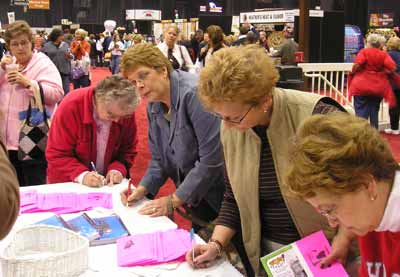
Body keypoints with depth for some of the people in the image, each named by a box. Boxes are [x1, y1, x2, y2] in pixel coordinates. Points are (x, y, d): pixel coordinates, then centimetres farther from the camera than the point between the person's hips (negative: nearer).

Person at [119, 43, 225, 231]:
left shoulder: (194, 94, -23)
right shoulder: (153, 106, 4)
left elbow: (212, 159, -26)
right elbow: (159, 159, 12)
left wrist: (174, 200, -19)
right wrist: (142, 189, -6)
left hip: (220, 200, -7)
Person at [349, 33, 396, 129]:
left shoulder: (364, 51, -5)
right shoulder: (384, 54, 1)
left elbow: (357, 64, -20)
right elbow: (392, 68, -11)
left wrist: (353, 72, -2)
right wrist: (382, 72, 6)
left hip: (362, 85, -3)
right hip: (378, 87, 3)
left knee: (361, 113, 0)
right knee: (374, 113, 14)